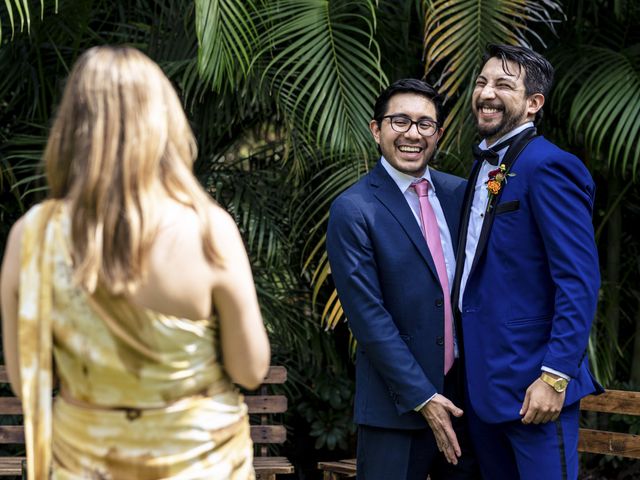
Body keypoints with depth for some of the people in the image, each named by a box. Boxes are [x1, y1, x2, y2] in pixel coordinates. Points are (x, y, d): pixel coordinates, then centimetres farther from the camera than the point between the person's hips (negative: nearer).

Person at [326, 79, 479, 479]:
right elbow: (369, 317, -12)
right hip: (397, 402, -5)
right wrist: (421, 397, -14)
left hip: (468, 391, 5)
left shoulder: (459, 194, 8)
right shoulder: (353, 211, -8)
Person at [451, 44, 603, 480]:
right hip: (483, 383, 9)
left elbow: (580, 280, -18)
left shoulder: (548, 166, -14)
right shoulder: (485, 168, 14)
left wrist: (555, 377, -22)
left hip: (531, 386, -9)